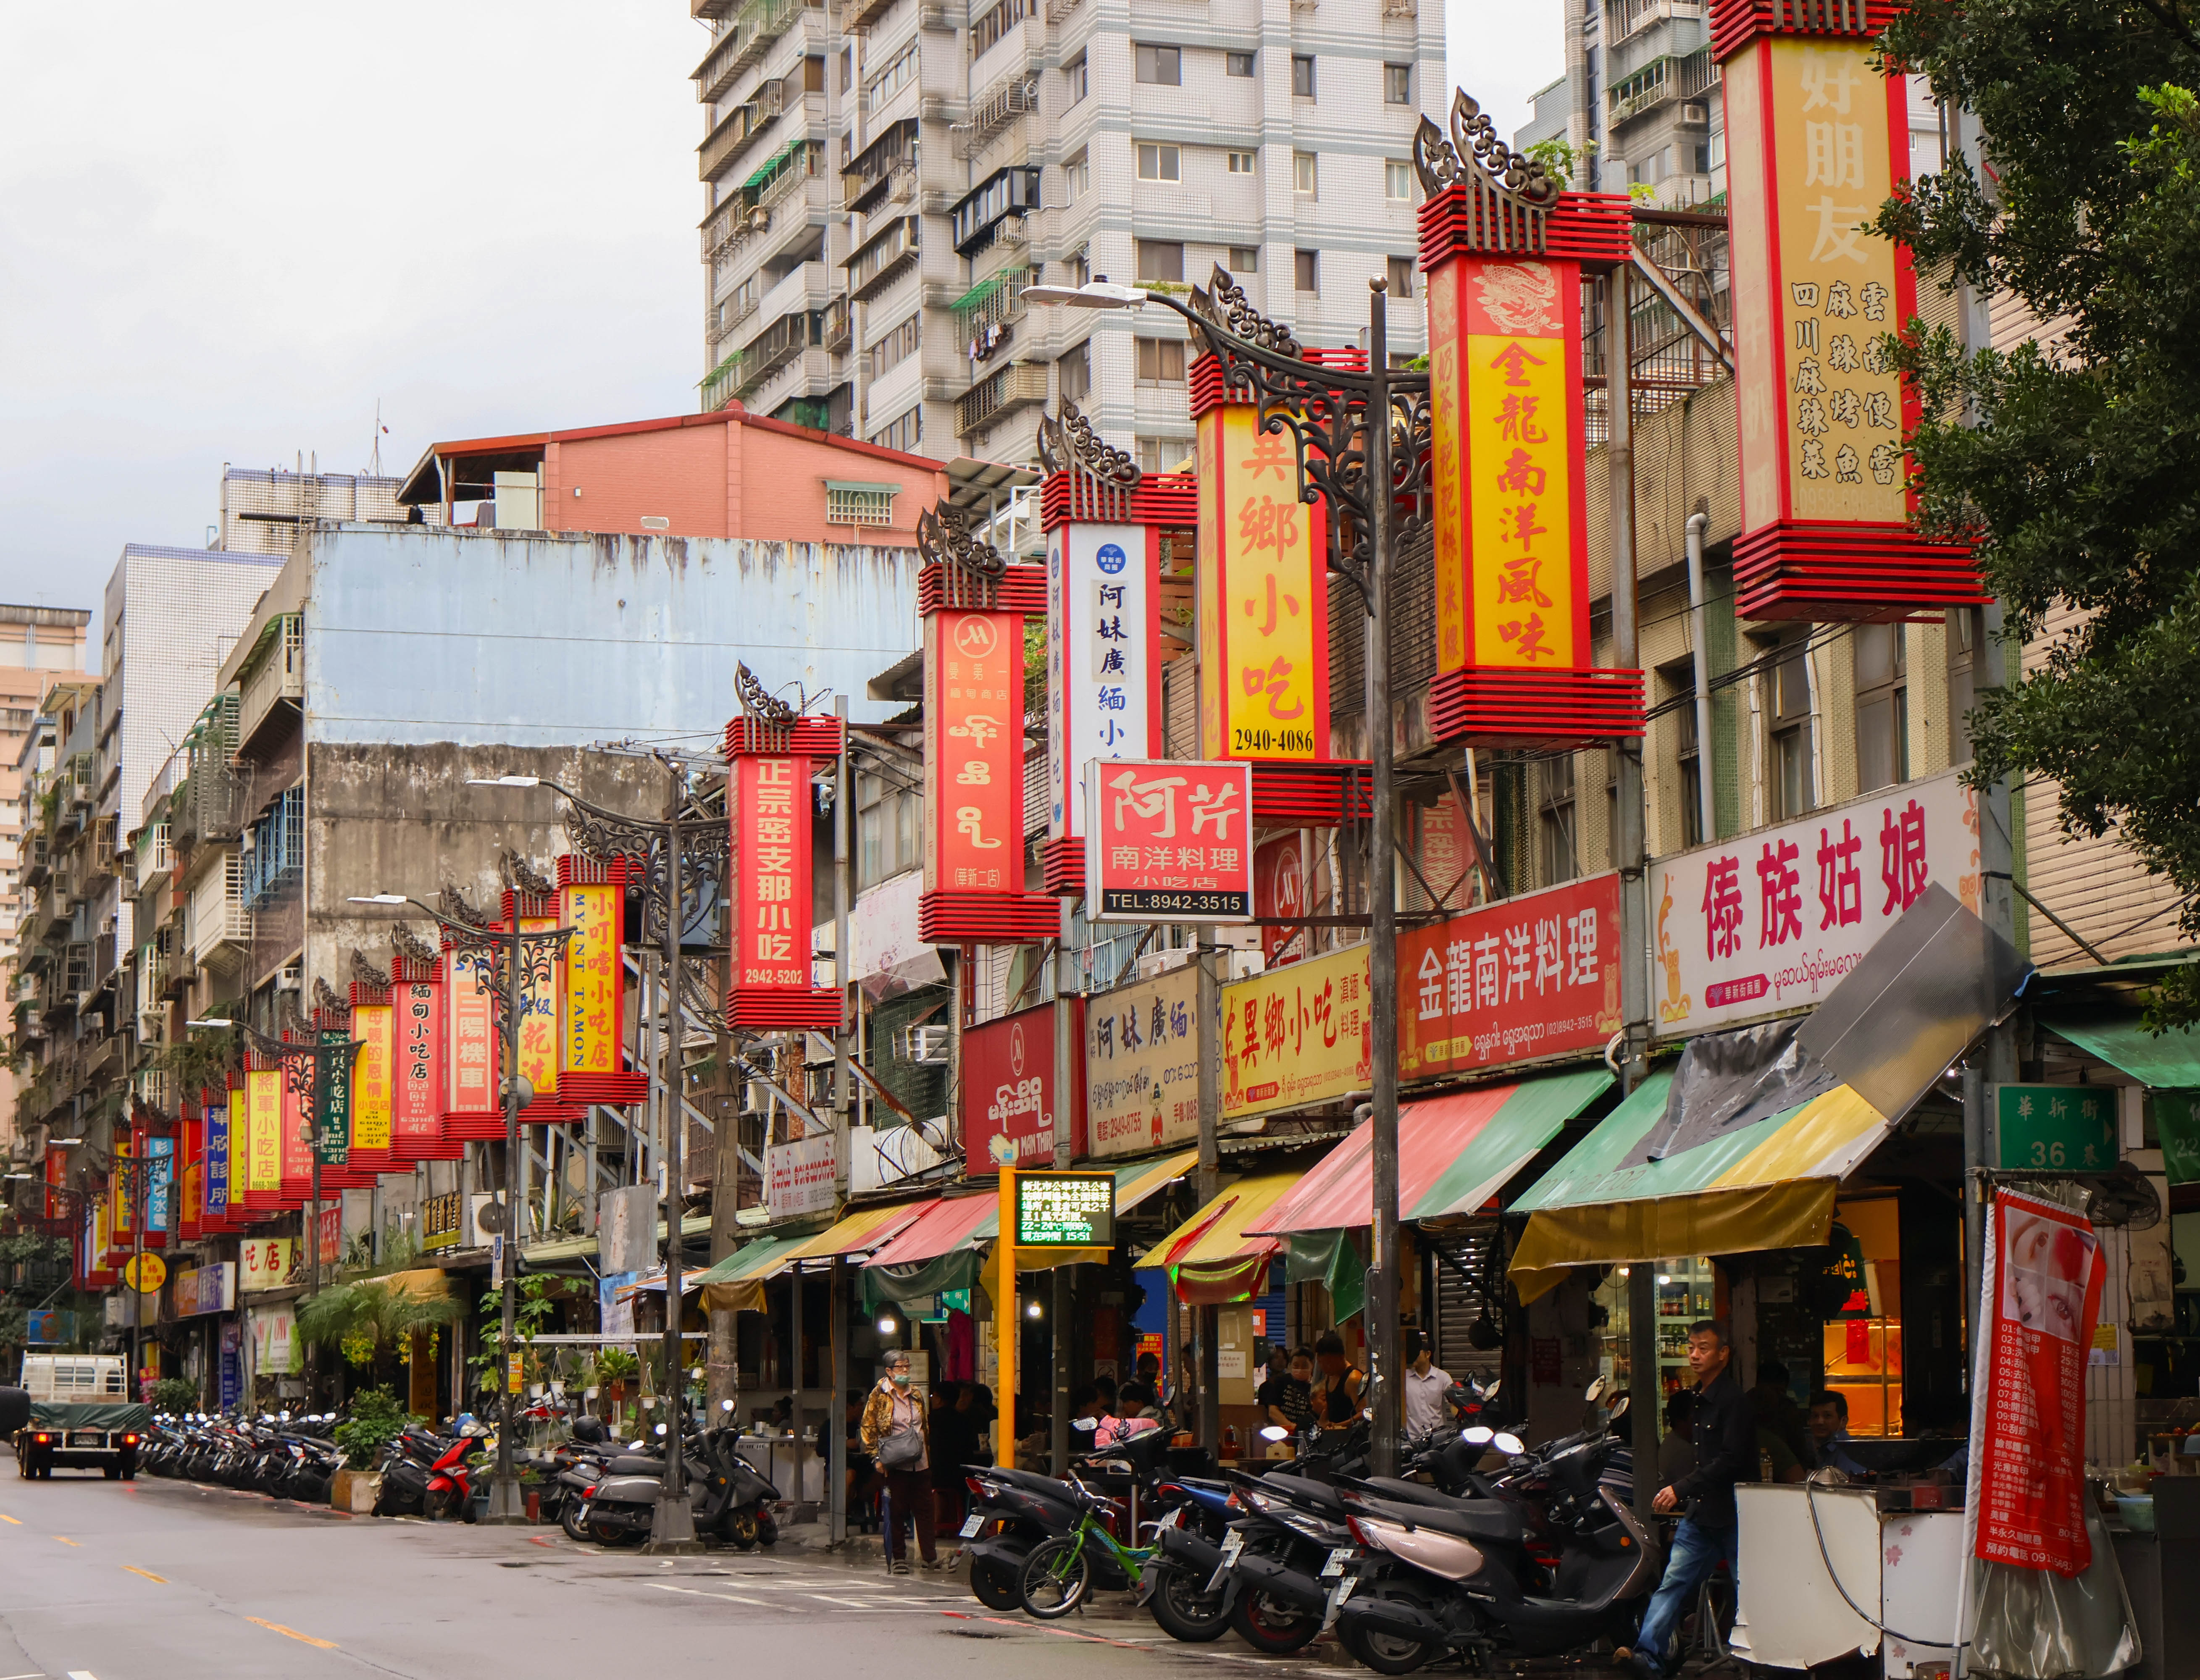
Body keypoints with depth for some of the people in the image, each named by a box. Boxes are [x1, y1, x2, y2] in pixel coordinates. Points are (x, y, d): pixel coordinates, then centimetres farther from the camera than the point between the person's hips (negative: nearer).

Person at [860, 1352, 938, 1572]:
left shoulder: (915, 1395, 16)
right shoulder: (880, 1396, 0)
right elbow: (868, 1428, -1)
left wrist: (928, 1454, 18)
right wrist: (877, 1457, -7)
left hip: (921, 1463, 5)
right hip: (897, 1465, -5)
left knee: (924, 1510, 4)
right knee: (897, 1512, 0)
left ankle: (930, 1556, 9)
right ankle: (898, 1556, 9)